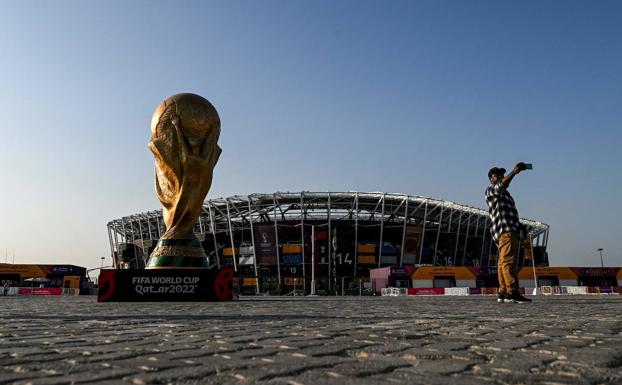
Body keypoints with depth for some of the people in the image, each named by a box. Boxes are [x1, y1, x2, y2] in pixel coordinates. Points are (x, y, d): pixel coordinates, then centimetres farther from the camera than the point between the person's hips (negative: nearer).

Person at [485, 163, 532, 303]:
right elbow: (501, 186, -20)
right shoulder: (490, 190, 3)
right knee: (508, 261, -19)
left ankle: (503, 292, 2)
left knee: (503, 262, 4)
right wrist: (514, 171, -23)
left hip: (512, 231, 9)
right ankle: (512, 292, -26)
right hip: (504, 230, -9)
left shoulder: (504, 194, 32)